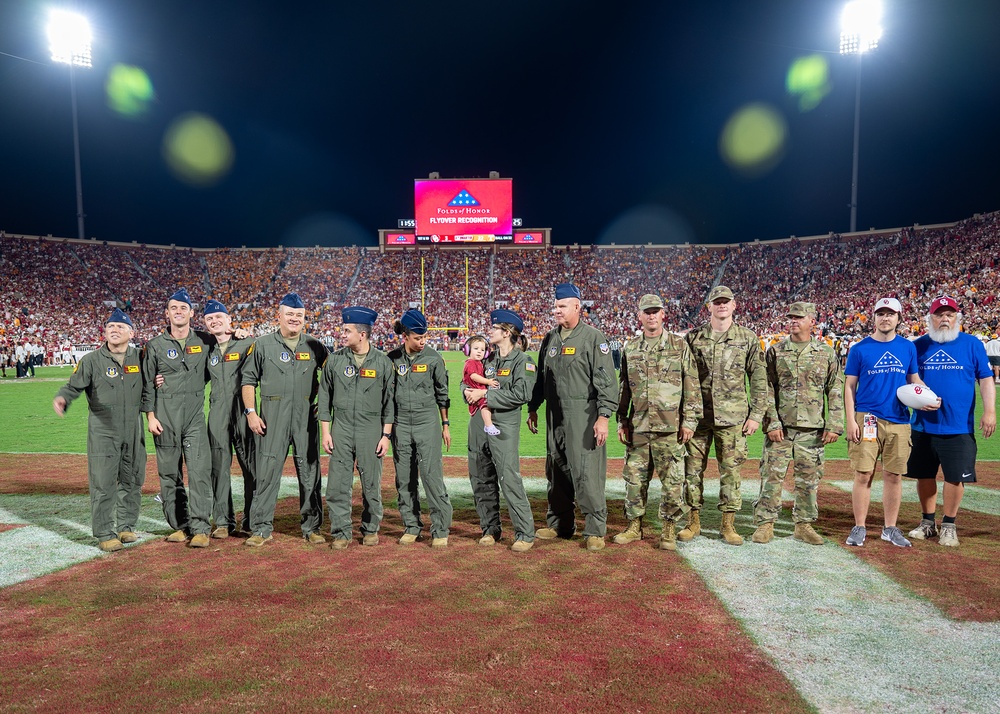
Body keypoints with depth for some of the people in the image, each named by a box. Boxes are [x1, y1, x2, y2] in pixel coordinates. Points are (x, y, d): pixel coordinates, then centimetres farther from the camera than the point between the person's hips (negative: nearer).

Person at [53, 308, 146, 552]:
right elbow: (74, 386, -9)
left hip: (133, 430, 3)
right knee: (103, 483, -4)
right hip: (103, 431, -3)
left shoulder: (140, 358, 5)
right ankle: (105, 534, 6)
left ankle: (126, 526, 27)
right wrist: (62, 398, -30)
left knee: (132, 481, 12)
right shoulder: (91, 360, -4)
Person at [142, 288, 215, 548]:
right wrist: (150, 416, -3)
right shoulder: (155, 345, 4)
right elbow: (147, 384, 6)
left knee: (199, 470, -9)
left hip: (195, 414, 0)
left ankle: (200, 528, -8)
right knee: (169, 473, 6)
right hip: (165, 416, 0)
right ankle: (180, 526, 17)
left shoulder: (204, 341, 8)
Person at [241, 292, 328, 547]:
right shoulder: (262, 345, 5)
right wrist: (250, 412, -3)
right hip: (271, 418, -1)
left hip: (306, 418, 1)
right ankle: (261, 529, 11)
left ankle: (312, 527, 15)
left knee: (310, 473, 5)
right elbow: (248, 380, 6)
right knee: (266, 473, 0)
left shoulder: (315, 346, 9)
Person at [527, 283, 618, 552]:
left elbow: (605, 380, -11)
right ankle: (559, 524, 26)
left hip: (584, 415, -6)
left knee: (587, 472, -5)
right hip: (554, 416, 7)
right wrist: (533, 408, 21)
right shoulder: (550, 339, 14)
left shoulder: (593, 337, -6)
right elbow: (541, 377, 22)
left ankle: (595, 529, 9)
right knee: (556, 471, 13)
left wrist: (603, 416, -17)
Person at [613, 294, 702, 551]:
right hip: (637, 426, 3)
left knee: (672, 480, 1)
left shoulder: (679, 345, 3)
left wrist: (690, 420, -4)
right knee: (634, 477, 8)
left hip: (670, 426, -3)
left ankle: (669, 530, 16)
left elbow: (692, 386, 2)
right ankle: (634, 526, 22)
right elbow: (623, 387, 15)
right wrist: (622, 420, 10)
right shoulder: (630, 348, 11)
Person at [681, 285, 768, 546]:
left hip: (733, 417, -1)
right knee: (693, 468, 4)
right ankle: (693, 522, 17)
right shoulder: (693, 338, 6)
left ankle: (728, 524, 16)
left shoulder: (748, 339, 5)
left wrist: (756, 415, -1)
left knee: (731, 470, 4)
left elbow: (759, 380, 6)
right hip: (698, 415, 1)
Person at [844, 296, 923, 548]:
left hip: (899, 421, 3)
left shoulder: (908, 348, 10)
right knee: (863, 475, -3)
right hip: (867, 420, -3)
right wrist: (850, 420, -7)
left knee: (894, 476, 8)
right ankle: (859, 528, 8)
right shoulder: (860, 349, 2)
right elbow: (849, 386, 1)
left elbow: (914, 380, 16)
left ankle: (890, 529, 20)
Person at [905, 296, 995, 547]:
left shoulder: (972, 344, 1)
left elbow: (986, 379, 1)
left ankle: (949, 525, 19)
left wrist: (989, 410, -10)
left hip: (959, 427, -2)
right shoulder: (918, 346, 5)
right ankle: (928, 522, 25)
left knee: (956, 476, 2)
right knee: (924, 474, 10)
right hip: (923, 425, 2)